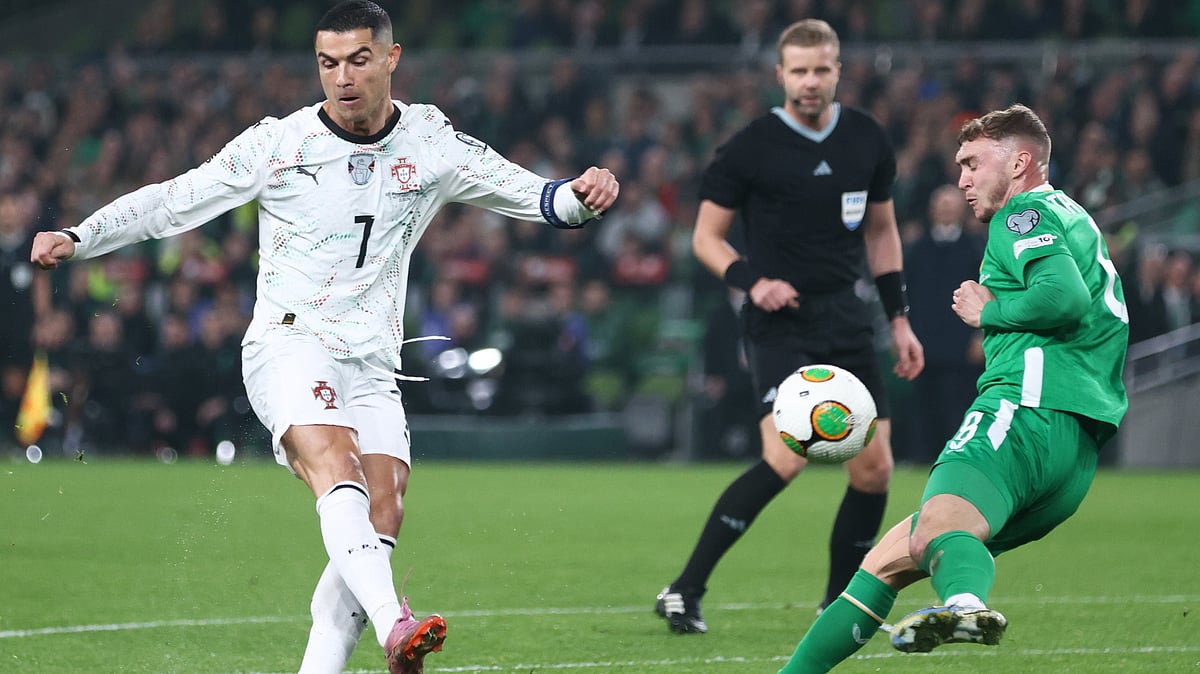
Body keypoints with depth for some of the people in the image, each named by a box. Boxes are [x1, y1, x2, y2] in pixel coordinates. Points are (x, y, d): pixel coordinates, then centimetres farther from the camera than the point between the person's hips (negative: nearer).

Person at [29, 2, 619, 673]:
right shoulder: (278, 144, -3)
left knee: (381, 520, -10)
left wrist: (580, 195, -16)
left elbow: (532, 194, 6)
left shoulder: (434, 144, 4)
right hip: (289, 343, -4)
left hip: (372, 365, 5)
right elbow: (174, 201, 1)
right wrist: (77, 238, -9)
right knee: (337, 466, -30)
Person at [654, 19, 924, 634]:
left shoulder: (867, 140, 8)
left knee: (874, 468, 0)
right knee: (786, 456, -23)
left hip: (847, 320, 6)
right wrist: (752, 281, -17)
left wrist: (899, 318, 14)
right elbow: (706, 237, 0)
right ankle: (684, 592, -17)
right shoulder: (751, 148, -6)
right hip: (780, 323, -6)